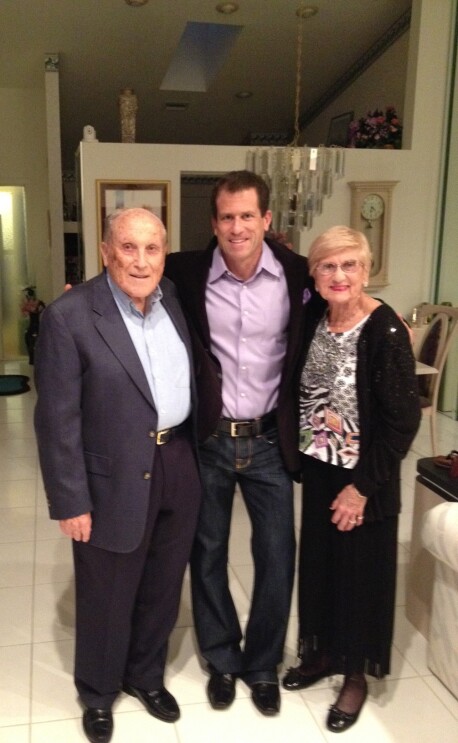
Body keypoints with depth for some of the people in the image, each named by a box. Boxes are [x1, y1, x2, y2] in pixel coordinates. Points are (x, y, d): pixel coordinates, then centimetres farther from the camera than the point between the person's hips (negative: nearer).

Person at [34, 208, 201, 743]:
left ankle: (146, 676, 47)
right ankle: (98, 693, 42)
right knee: (106, 597, 16)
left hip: (179, 467, 5)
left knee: (163, 588, 21)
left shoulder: (175, 299, 1)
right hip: (115, 482, -5)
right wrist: (71, 502, -13)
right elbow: (58, 420, -14)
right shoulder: (69, 316, -16)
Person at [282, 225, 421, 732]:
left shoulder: (386, 331, -20)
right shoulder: (313, 315, -3)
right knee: (317, 562, 18)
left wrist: (362, 486, -15)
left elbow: (403, 421, -18)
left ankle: (356, 675, 32)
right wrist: (302, 455, 1)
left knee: (361, 571, 11)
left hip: (362, 477, -5)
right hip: (318, 468, 6)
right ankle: (321, 653, 41)